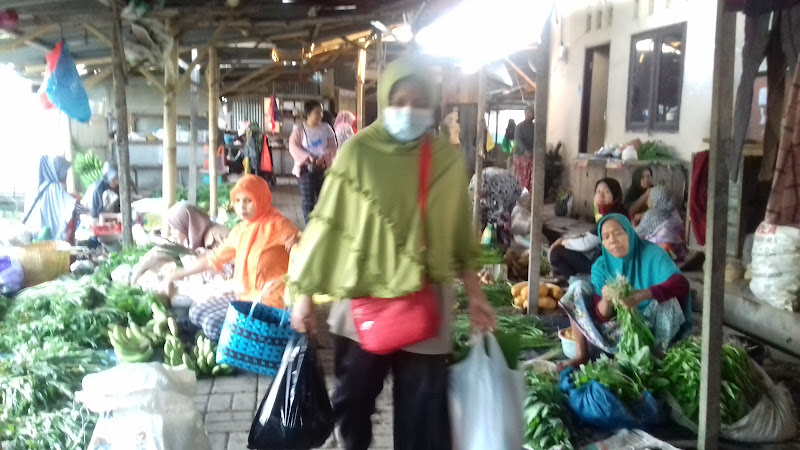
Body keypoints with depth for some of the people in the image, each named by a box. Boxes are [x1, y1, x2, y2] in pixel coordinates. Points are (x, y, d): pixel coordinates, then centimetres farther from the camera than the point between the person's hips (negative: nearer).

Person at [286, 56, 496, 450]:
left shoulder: (448, 159, 0)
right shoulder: (358, 151, -7)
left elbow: (460, 234, 9)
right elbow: (328, 223, -4)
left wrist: (474, 293, 8)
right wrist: (303, 292, -3)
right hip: (362, 300, -1)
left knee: (422, 410, 5)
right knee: (352, 399, 12)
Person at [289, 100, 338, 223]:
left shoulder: (326, 128, 4)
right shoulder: (300, 129, -3)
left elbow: (332, 146, 0)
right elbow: (293, 146, -11)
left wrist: (323, 156, -19)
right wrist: (307, 157, -25)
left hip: (323, 168, 3)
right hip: (306, 168, -3)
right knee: (308, 200, -4)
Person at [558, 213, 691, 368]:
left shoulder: (652, 254, -16)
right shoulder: (601, 266, -7)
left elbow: (681, 284, -32)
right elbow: (601, 317, -12)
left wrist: (643, 295, -48)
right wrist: (606, 300, -36)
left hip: (650, 326, -3)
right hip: (617, 325, 3)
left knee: (669, 300, -32)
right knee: (578, 288, -10)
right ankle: (582, 355, -7)